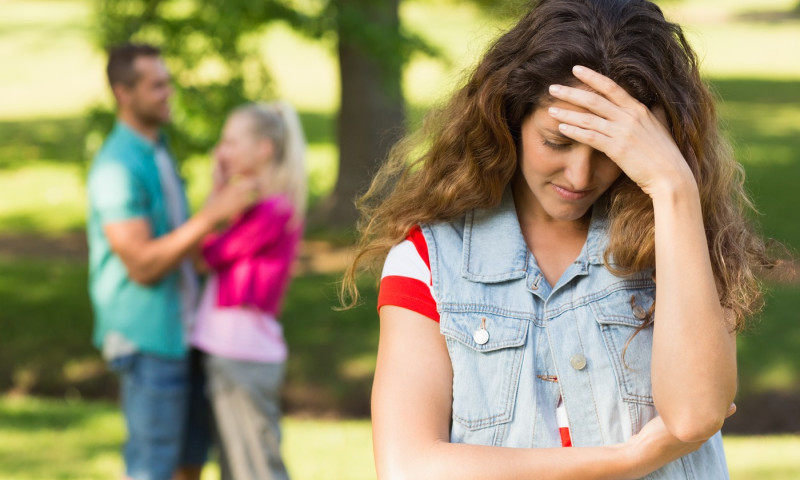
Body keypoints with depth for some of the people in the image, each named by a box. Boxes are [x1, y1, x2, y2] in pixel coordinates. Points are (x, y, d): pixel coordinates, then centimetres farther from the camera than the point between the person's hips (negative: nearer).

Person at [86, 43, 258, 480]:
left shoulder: (158, 153, 13)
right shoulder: (117, 166, -18)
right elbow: (142, 264, -23)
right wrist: (212, 214, -25)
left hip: (179, 333, 9)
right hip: (147, 340, -9)